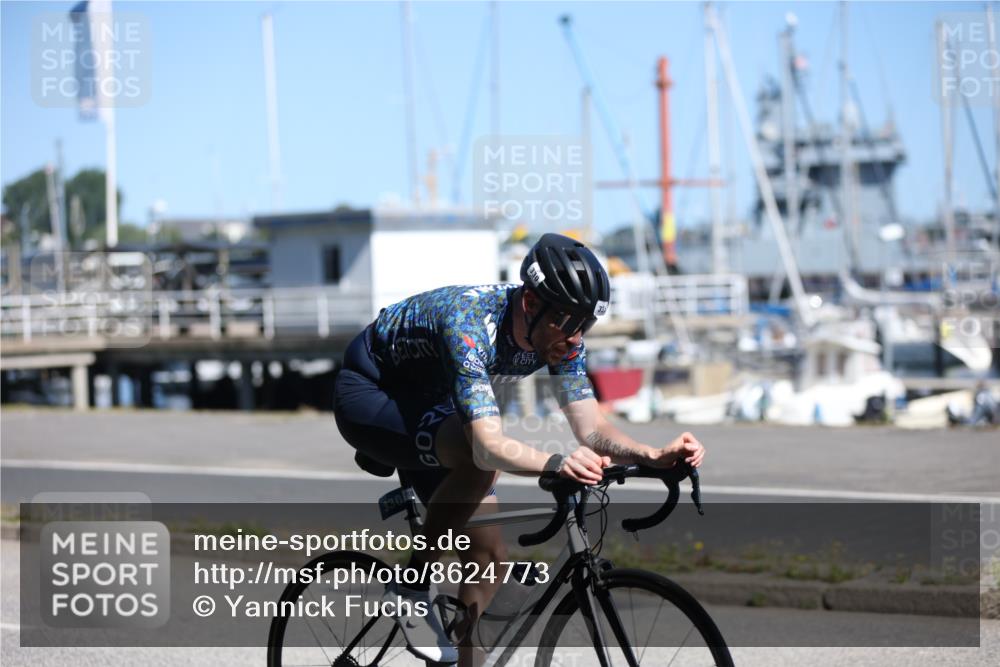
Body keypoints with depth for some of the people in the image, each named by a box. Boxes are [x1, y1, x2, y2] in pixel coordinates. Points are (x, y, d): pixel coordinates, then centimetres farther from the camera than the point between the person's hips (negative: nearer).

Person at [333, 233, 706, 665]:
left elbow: (591, 429, -18)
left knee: (487, 554, -4)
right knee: (477, 462, -35)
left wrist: (656, 456, -37)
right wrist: (557, 464, -67)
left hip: (425, 402, 8)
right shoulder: (471, 321, -39)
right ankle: (415, 581, -16)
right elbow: (489, 445, -49)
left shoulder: (559, 334, -16)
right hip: (368, 391, -8)